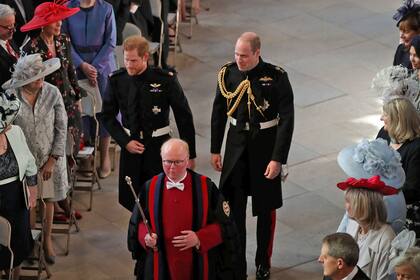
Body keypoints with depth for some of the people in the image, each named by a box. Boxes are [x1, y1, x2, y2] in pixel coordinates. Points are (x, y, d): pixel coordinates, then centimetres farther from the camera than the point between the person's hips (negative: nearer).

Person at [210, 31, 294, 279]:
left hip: (265, 148, -2)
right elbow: (219, 112, 5)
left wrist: (278, 159, -17)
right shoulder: (228, 73, -6)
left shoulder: (277, 77, -16)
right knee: (234, 209, 6)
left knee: (266, 208, 11)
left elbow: (287, 120, -14)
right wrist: (215, 150, 8)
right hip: (236, 146, 2)